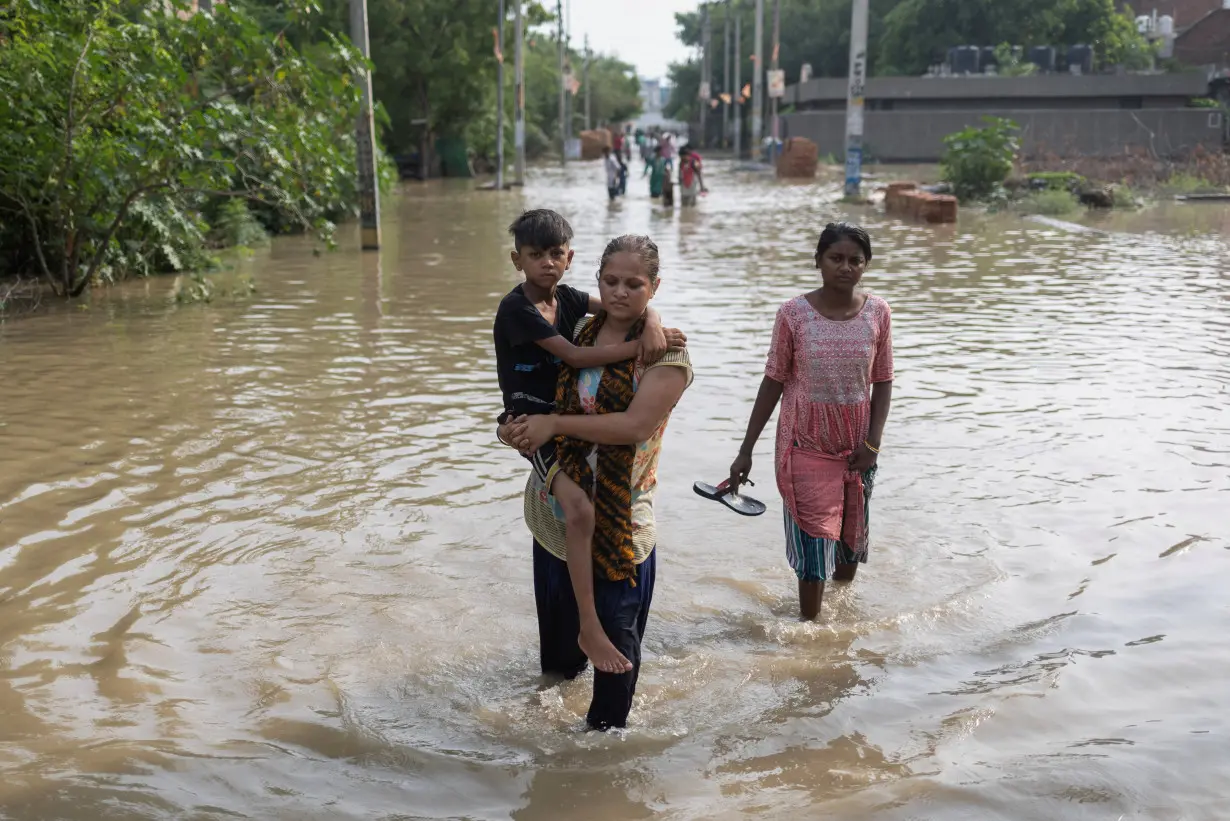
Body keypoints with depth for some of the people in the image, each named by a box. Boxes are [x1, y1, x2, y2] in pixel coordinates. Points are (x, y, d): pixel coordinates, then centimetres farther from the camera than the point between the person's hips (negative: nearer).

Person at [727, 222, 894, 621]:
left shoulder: (877, 313, -4)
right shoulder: (794, 313, -11)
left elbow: (882, 382, 2)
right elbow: (774, 381, -5)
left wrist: (872, 443, -8)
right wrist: (746, 450, -5)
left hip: (857, 448, 3)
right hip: (807, 446, -3)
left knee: (851, 535, 15)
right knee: (814, 542, -3)